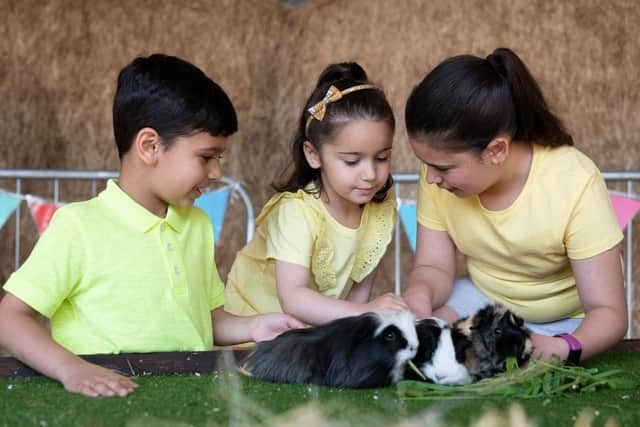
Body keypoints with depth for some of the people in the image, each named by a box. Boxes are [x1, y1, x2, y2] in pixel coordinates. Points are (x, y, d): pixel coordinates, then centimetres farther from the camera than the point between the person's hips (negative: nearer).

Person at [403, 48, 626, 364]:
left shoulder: (575, 184, -31)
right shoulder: (441, 174, -19)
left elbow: (608, 312, -29)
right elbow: (434, 267, -7)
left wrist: (561, 348, -52)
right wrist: (419, 295, -33)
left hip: (565, 322, -4)